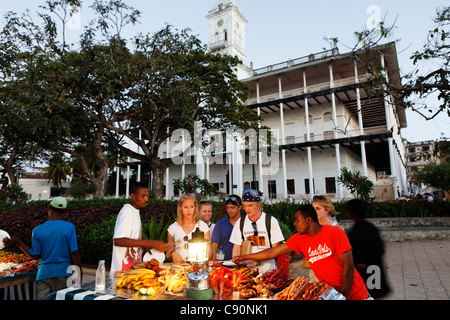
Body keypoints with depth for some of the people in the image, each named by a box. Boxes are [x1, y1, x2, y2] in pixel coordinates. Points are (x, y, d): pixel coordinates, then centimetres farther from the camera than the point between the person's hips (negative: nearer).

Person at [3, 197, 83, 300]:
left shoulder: (37, 230, -4)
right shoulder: (70, 227, -9)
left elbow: (35, 256, 2)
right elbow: (74, 253, -9)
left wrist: (18, 242, 14)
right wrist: (79, 271, 3)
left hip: (44, 273, 1)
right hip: (64, 273, -1)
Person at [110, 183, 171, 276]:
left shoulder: (135, 211, 12)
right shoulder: (127, 211, -17)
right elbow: (118, 240, -29)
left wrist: (144, 246, 5)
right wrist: (151, 243, -31)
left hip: (134, 267, 9)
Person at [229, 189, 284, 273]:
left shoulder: (271, 221, -2)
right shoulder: (240, 223, 5)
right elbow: (237, 247, 8)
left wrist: (258, 262, -13)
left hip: (267, 269, -2)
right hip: (246, 268, 2)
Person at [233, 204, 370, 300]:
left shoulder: (335, 232, -15)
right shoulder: (299, 239, -2)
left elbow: (348, 266, -15)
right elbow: (273, 252, 1)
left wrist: (344, 294, -14)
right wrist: (245, 257, 3)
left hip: (355, 293, -3)